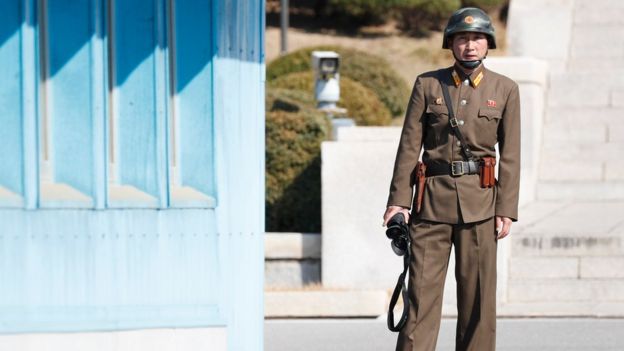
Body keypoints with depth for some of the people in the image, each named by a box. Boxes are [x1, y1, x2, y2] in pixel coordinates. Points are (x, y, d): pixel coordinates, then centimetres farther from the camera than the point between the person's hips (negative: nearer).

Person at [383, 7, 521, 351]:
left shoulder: (505, 90, 5)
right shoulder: (427, 84, 5)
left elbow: (510, 156, 3)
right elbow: (409, 146, 4)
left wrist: (506, 210, -3)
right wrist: (398, 201, -3)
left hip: (479, 202, 0)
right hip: (433, 199, 0)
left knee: (478, 292, 2)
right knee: (422, 287, -4)